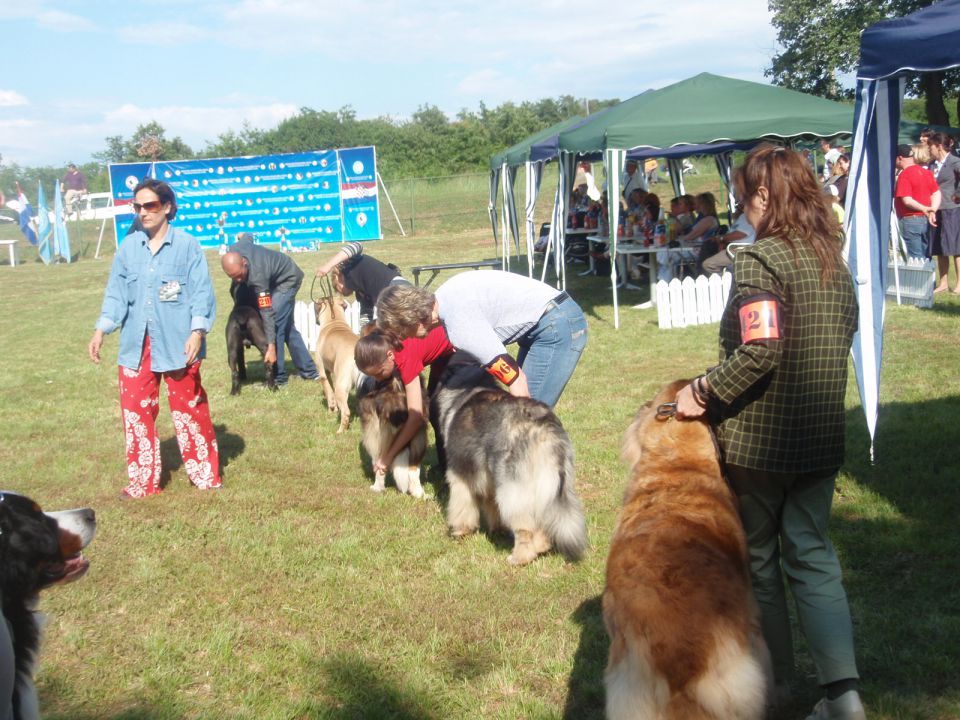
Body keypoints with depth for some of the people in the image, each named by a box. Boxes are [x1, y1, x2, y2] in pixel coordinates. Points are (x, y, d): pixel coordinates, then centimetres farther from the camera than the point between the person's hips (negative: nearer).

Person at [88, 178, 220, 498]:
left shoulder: (187, 246, -6)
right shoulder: (128, 247, 6)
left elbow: (201, 293, -8)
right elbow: (116, 293, 8)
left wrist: (197, 332, -19)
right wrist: (101, 331, -1)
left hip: (177, 343, -4)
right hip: (136, 345, 4)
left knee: (189, 410, 5)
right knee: (135, 411, 6)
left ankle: (205, 475, 20)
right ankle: (142, 481, 18)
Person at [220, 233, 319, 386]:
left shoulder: (257, 276, -41)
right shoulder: (236, 250, -24)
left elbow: (268, 314, -39)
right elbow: (248, 236, 2)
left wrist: (271, 347, -39)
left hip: (288, 279, -9)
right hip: (278, 276, 9)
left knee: (275, 323, -17)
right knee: (287, 326, 15)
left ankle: (277, 377, -9)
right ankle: (309, 371, 21)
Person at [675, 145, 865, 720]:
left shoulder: (760, 260, -18)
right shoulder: (834, 259, 6)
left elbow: (759, 350, -27)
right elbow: (847, 333, 14)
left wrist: (703, 393, -16)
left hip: (756, 441, -6)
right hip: (821, 440, 6)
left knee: (757, 559, 13)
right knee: (813, 555, 13)